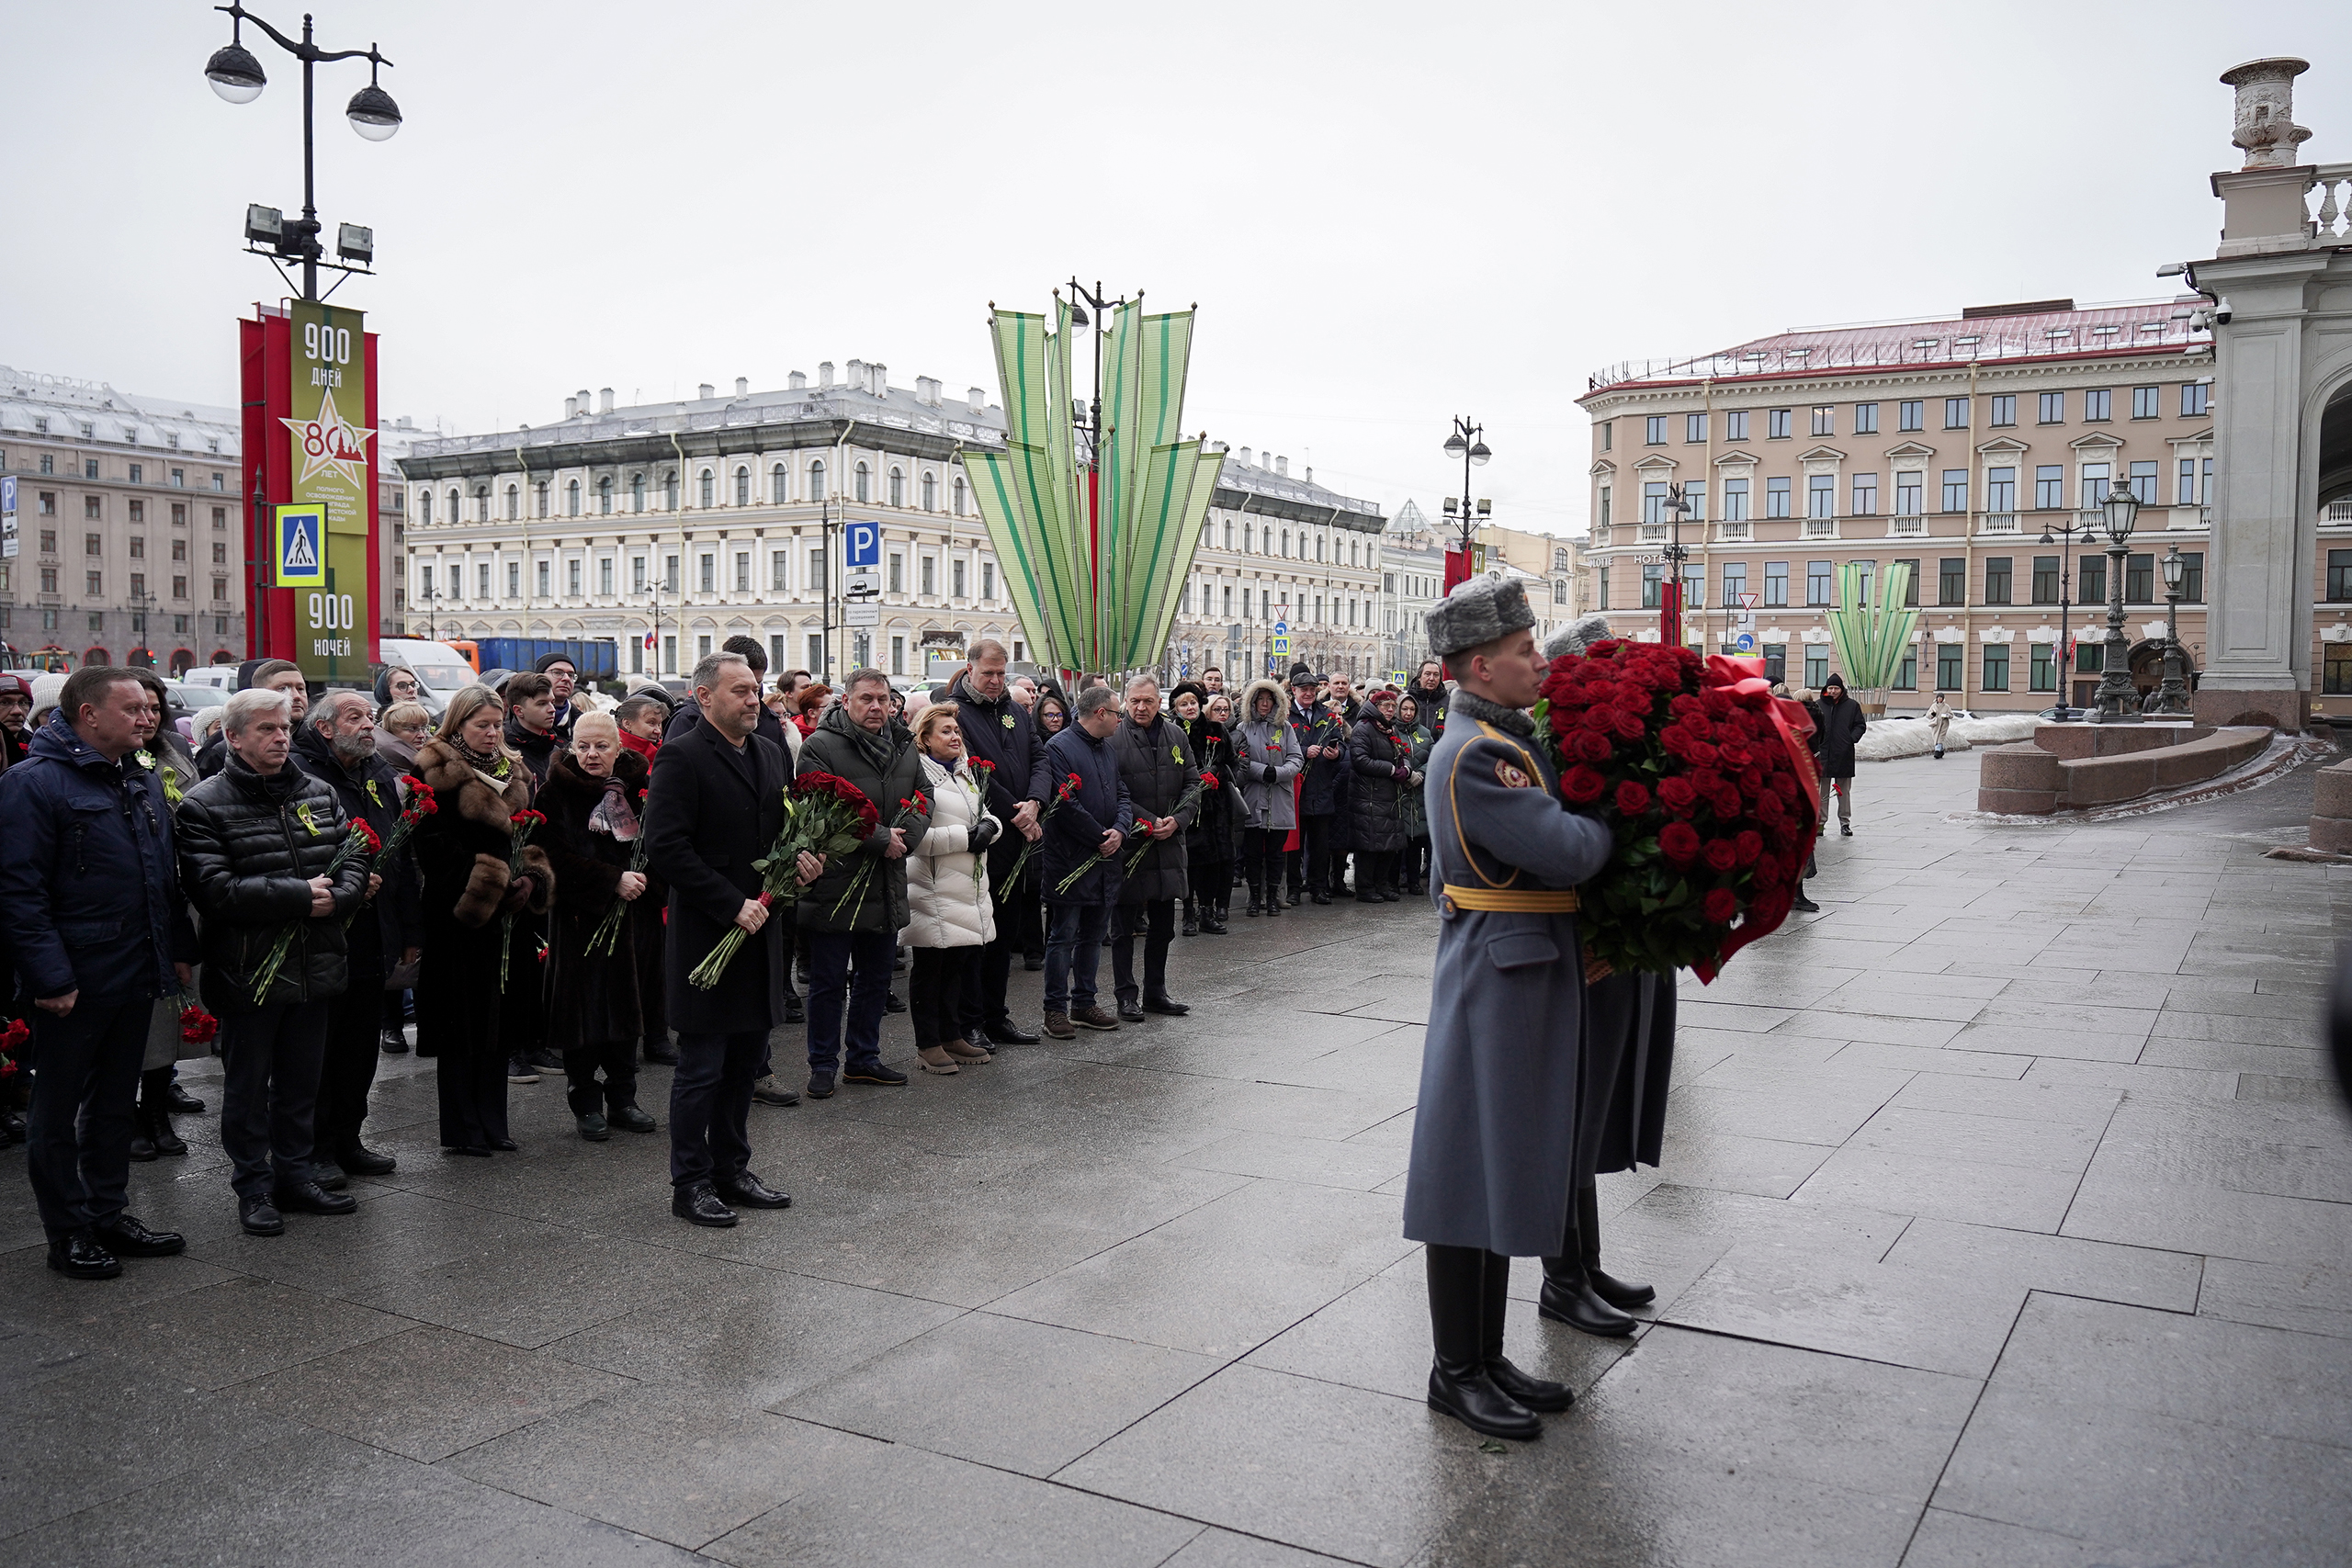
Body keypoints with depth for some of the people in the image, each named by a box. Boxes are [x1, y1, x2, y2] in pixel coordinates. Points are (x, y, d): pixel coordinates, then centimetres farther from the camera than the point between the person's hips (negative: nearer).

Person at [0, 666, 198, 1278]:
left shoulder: (144, 782, 12)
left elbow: (168, 874, 19)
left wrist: (179, 950, 13)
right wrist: (49, 976, -22)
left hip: (137, 976, 8)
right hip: (73, 985, -7)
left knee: (115, 1102, 17)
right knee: (57, 1111, 7)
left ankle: (109, 1214, 28)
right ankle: (69, 1233, 16)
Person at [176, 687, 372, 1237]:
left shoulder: (318, 794, 8)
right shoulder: (204, 806, -9)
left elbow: (354, 863, 5)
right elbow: (213, 890, -20)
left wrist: (334, 898, -17)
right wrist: (300, 896, -20)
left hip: (315, 968, 5)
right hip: (249, 974, -5)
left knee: (302, 1081, 15)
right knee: (248, 1084, 9)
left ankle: (295, 1175, 29)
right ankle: (254, 1187, 20)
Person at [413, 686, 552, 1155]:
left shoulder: (514, 773, 15)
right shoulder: (436, 774, -6)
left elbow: (530, 837, 16)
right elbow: (435, 848, -12)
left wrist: (530, 881, -4)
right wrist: (490, 888, -17)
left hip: (505, 913, 6)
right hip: (457, 915, -6)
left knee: (498, 1021, 10)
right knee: (462, 1024, -1)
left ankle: (492, 1123, 17)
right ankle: (462, 1129, 7)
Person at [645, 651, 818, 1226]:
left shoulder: (769, 752, 12)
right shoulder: (681, 757, -12)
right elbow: (666, 847, -18)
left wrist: (799, 858, 1)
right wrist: (732, 905, -20)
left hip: (758, 930, 7)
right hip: (707, 935, -7)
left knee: (744, 1061, 15)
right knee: (701, 1067, 2)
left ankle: (731, 1171, 27)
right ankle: (690, 1184, 14)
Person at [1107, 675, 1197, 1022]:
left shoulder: (1176, 736, 8)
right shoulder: (1114, 738, -9)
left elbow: (1194, 783, 9)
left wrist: (1177, 820, -7)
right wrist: (1149, 823, -17)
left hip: (1169, 843, 5)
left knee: (1163, 926, 13)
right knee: (1124, 927, 3)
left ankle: (1155, 992, 25)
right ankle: (1126, 996, 11)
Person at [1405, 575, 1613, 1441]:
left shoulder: (1511, 739, 13)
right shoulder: (1473, 755, -19)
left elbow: (1556, 836, 18)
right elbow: (1567, 851, -22)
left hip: (1531, 978, 10)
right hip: (1496, 977, -10)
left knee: (1510, 1168, 16)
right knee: (1473, 1171, 1)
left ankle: (1488, 1357, 28)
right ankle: (1456, 1372, 14)